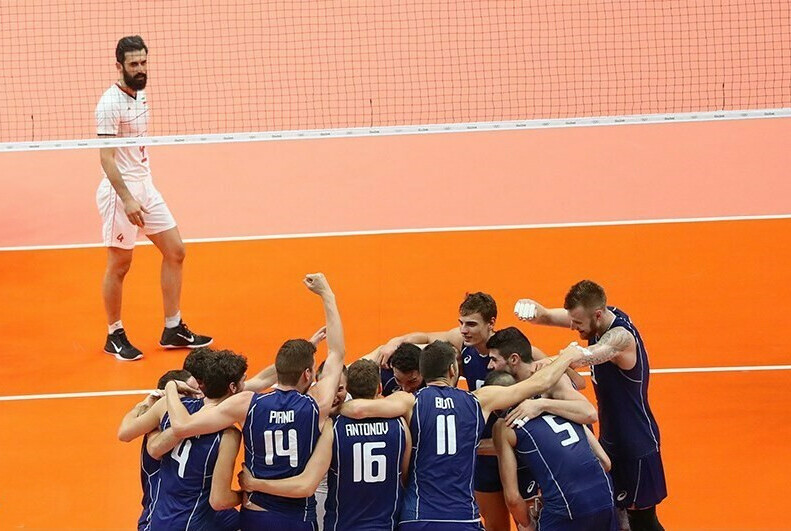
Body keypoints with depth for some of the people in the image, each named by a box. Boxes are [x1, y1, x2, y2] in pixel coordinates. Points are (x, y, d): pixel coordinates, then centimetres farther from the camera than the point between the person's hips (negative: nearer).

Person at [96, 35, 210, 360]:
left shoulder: (140, 94, 8)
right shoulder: (110, 103, -17)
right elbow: (106, 157, -20)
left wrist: (143, 189, 19)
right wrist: (127, 199, -26)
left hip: (145, 186, 9)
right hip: (120, 190, -9)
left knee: (175, 251, 8)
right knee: (119, 265, 1)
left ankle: (173, 329, 17)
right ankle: (115, 336, 16)